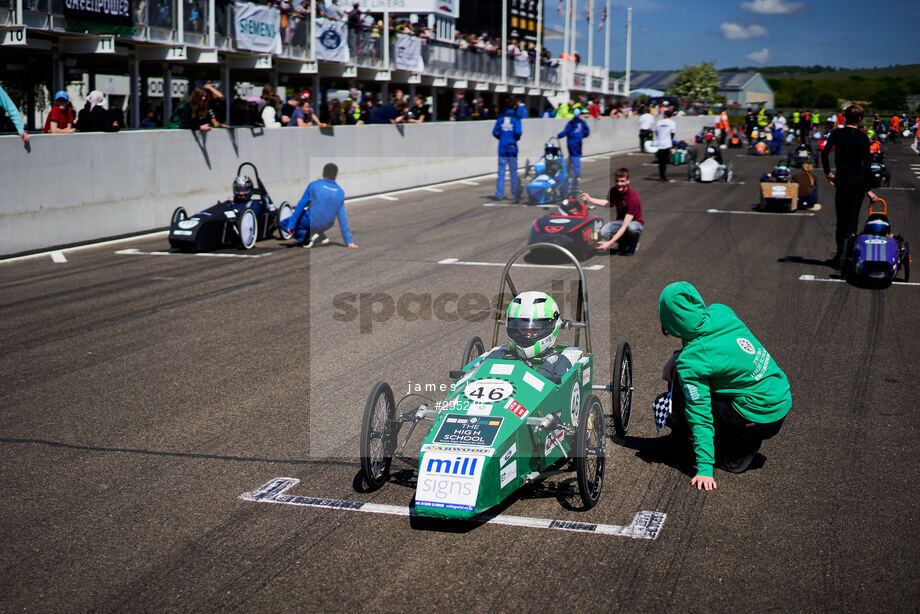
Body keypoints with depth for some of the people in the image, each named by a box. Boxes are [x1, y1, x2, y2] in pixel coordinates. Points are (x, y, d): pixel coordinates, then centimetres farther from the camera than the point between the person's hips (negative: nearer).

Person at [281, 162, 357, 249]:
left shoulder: (314, 185, -5)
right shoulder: (340, 192, 4)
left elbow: (301, 205, -5)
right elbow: (343, 219, 2)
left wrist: (291, 225, -1)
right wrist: (349, 241, 4)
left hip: (310, 222, -5)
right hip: (325, 226, 5)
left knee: (284, 223, 14)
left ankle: (307, 236, -8)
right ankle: (321, 237, 13)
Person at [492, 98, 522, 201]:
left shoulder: (500, 118, 4)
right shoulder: (516, 118, -5)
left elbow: (495, 132, 0)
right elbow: (518, 132, -14)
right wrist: (516, 138, 5)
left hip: (502, 146, 2)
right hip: (512, 146, -2)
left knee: (501, 170, 5)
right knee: (513, 170, 6)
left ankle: (499, 194, 0)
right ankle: (514, 194, 8)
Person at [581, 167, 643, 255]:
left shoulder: (633, 197, -29)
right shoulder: (613, 190, -9)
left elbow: (625, 226, -33)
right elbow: (609, 203, 18)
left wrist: (610, 243, -39)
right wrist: (590, 200, 3)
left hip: (634, 222, -4)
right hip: (620, 221, 4)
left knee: (631, 228, -42)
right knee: (604, 232, -29)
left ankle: (633, 245, -4)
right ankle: (623, 244, 4)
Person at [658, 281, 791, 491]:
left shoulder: (690, 363, -21)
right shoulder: (722, 313, -3)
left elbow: (700, 415, -19)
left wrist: (705, 469, -15)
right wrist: (678, 355, 6)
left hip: (757, 420, -7)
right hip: (783, 405, 7)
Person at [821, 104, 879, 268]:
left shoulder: (836, 134, -2)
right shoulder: (863, 137, -3)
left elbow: (824, 153, -16)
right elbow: (866, 164, -5)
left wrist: (828, 172, -1)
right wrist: (868, 189, -1)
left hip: (841, 181, 1)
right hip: (858, 181, -1)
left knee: (841, 219, 10)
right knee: (852, 220, 4)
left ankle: (840, 254, 9)